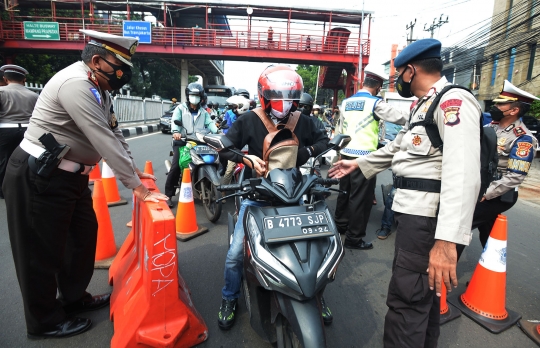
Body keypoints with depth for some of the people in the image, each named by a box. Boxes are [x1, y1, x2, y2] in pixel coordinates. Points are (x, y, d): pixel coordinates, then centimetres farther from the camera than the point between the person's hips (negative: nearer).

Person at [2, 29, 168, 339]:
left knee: (84, 233, 16)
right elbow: (104, 141, -28)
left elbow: (113, 133, 13)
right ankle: (45, 321, 24)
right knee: (43, 250, 4)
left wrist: (133, 170, 8)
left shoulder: (98, 89, 9)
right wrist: (137, 187, -26)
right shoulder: (76, 84, -23)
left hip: (70, 175, 10)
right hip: (38, 176, -10)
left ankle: (74, 298, 35)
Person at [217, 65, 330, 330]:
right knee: (235, 253, -5)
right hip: (257, 193, -2)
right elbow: (225, 146, -4)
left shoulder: (302, 121, 2)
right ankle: (229, 299, 26)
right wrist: (246, 157, -23)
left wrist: (307, 151, -11)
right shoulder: (249, 120, -4)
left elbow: (323, 140, 10)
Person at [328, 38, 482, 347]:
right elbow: (397, 147, 32)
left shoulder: (453, 101, -15)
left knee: (406, 300, -5)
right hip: (415, 213, 11)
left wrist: (447, 240, -34)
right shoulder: (424, 106, 20)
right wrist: (358, 163, 35)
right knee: (424, 293, 23)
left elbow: (463, 174, -27)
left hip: (429, 219, -11)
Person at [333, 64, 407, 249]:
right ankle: (354, 238, 7)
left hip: (346, 154, 7)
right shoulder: (375, 103, -8)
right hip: (364, 156, -7)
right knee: (361, 197, 0)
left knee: (345, 191, 18)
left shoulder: (346, 102, 11)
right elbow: (399, 118, -1)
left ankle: (340, 225, 33)